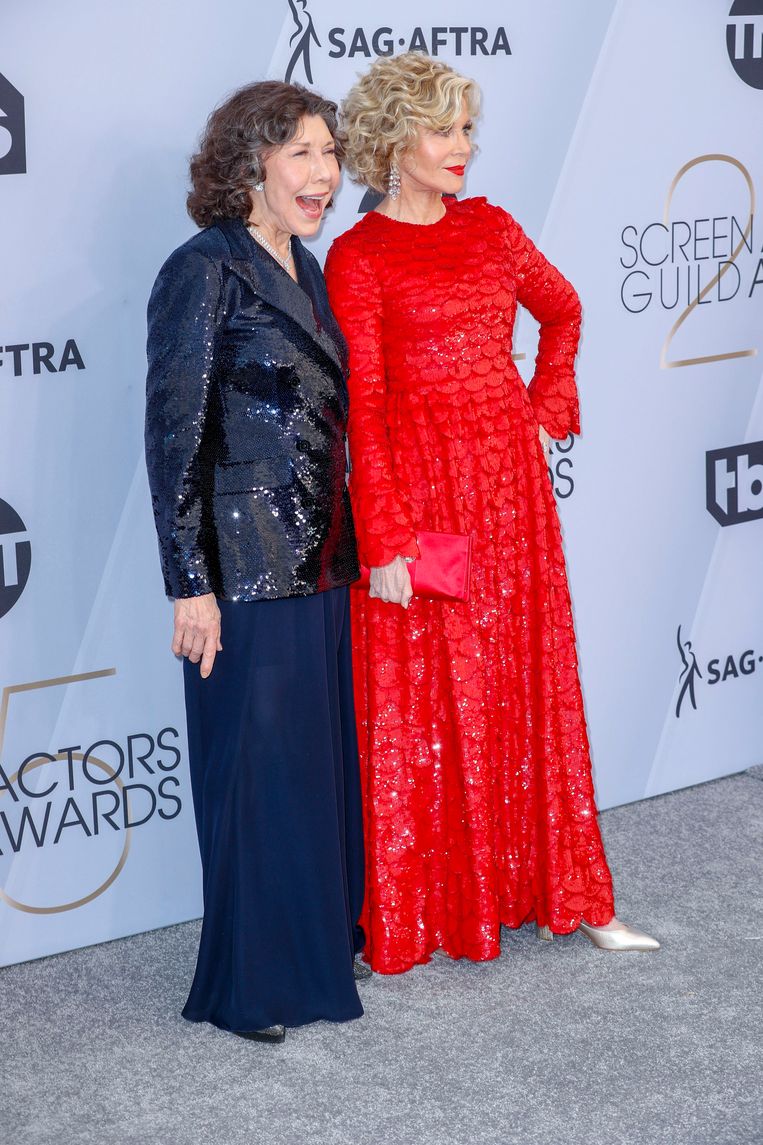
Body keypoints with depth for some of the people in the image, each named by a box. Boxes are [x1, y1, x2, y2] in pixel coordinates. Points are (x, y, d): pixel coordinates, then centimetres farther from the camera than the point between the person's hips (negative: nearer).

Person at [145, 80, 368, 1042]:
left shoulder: (304, 269, 12)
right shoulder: (205, 271, -13)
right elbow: (174, 431, -15)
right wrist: (191, 583, -18)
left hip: (322, 558, 8)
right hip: (247, 565, -8)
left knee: (329, 754, 15)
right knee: (259, 768, 1)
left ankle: (327, 935, 29)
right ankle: (251, 984, 14)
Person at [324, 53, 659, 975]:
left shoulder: (493, 230, 9)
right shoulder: (358, 257, -7)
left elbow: (561, 308, 26)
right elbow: (361, 405, -12)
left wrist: (551, 405, 12)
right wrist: (386, 537, -17)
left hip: (512, 481, 5)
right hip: (419, 484, -5)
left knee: (528, 683, 12)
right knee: (422, 699, 2)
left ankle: (563, 891, 22)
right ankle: (414, 913, 14)